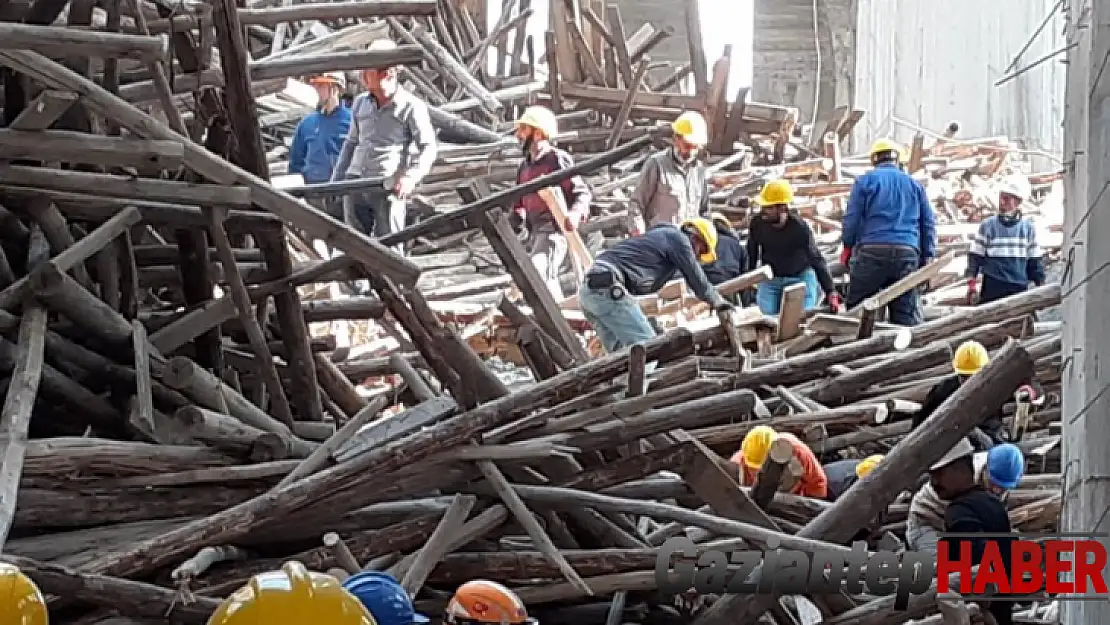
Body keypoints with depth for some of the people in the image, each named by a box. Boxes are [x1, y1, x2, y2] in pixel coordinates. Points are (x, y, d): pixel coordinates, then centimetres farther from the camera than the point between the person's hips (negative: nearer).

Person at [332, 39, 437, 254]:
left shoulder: (411, 106, -4)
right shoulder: (360, 103, 14)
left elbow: (428, 148, -6)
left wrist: (411, 177, -21)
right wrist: (336, 179, 20)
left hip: (388, 188, -6)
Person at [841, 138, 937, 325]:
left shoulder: (865, 181, 7)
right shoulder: (914, 184, 18)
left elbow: (852, 218, 1)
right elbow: (929, 223, 16)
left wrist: (847, 246, 13)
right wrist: (927, 258, 18)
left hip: (872, 251, -3)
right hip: (907, 253, 3)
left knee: (856, 308, 5)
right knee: (907, 315, 3)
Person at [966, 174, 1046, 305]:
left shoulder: (1028, 228, 6)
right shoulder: (987, 226, 2)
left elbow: (1036, 261, 11)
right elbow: (975, 257, 3)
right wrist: (971, 284, -5)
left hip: (1020, 291, 2)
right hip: (992, 290, -2)